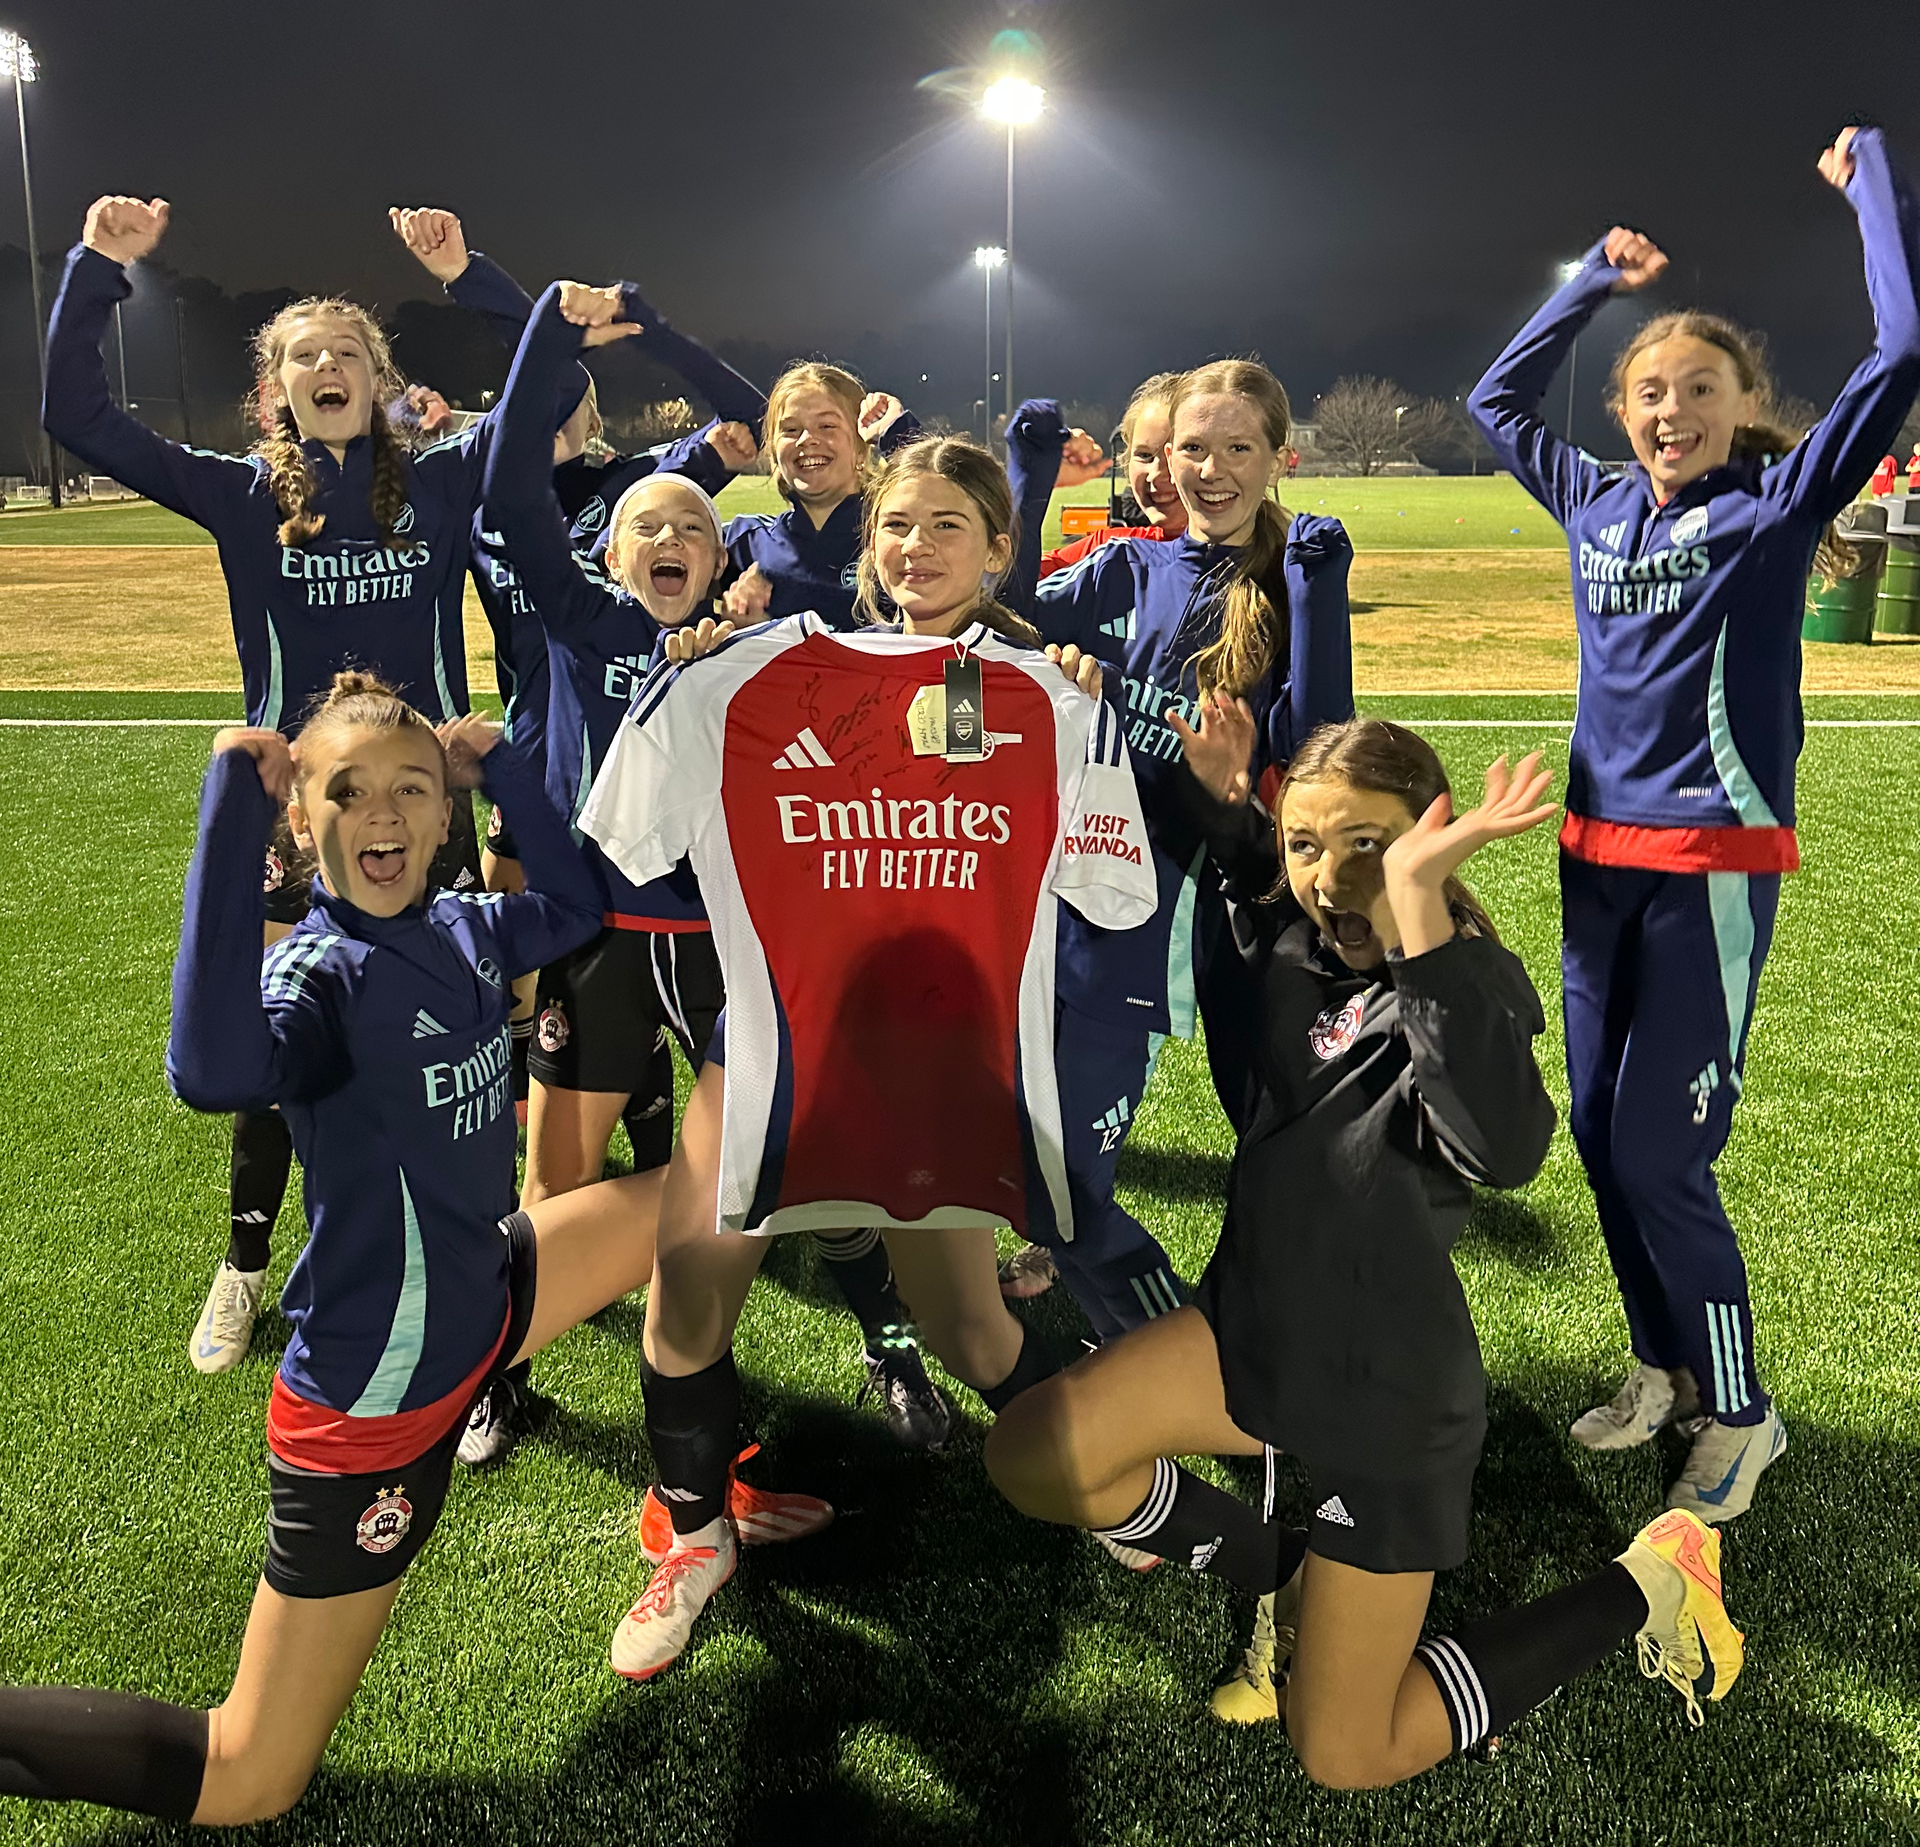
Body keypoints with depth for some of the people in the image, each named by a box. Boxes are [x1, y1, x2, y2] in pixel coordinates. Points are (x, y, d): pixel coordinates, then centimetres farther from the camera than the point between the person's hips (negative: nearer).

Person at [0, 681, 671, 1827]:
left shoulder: (464, 928, -3)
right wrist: (234, 808, -44)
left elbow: (578, 903, 16)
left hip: (481, 1298, 8)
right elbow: (214, 1073, -47)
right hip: (375, 1398, -7)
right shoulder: (322, 971, -25)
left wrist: (503, 767, 3)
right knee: (242, 1788, 1)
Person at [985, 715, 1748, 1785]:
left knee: (1344, 1757, 2)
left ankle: (1646, 1588, 19)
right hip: (1258, 1324, 7)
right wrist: (1218, 797, -1)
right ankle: (1285, 1577, 19)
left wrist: (1420, 907, -51)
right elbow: (1258, 880, 21)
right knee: (1028, 1462, -4)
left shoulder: (1467, 989, -25)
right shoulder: (1298, 942, -5)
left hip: (1390, 1395, -6)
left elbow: (1504, 1151, -48)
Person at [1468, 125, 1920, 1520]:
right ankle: (1667, 1369, 30)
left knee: (1660, 1155, -6)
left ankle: (1741, 1414, 14)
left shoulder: (1777, 504, -4)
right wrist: (1594, 284, 20)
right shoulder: (1598, 506, 10)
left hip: (1715, 861, -6)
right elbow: (1498, 399, 25)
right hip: (1597, 853, 6)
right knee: (1600, 1135, 11)